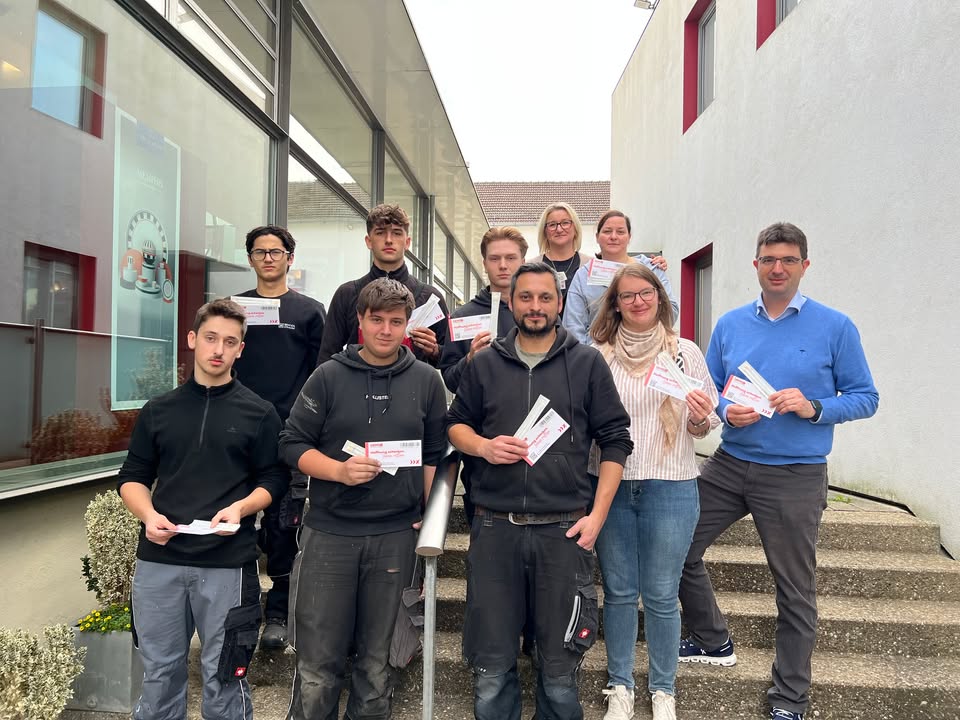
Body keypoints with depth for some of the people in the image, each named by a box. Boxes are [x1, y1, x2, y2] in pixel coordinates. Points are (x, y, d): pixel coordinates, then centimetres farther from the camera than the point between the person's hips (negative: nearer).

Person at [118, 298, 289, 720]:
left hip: (228, 563, -2)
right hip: (159, 560, 3)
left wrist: (239, 508, -17)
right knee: (159, 672, 15)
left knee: (224, 674, 8)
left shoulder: (258, 413, 1)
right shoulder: (158, 410, 8)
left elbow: (274, 480, 1)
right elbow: (132, 477, 10)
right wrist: (148, 515, -9)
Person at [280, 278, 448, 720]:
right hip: (328, 532, -1)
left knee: (375, 657, 16)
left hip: (395, 536, 1)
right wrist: (340, 470, -16)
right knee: (318, 659, 8)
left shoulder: (426, 380, 4)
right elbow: (292, 443, -1)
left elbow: (435, 455, 8)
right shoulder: (328, 377, 0)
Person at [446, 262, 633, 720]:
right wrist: (482, 445, -9)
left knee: (559, 667, 11)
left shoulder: (587, 363, 3)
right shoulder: (484, 364, 8)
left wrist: (597, 515, -5)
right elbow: (455, 425, 14)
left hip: (564, 530, -1)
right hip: (494, 528, 2)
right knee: (491, 667, 11)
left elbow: (616, 440, 2)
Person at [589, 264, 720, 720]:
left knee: (661, 596, 8)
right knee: (618, 592, 12)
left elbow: (708, 421, 6)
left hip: (670, 489, -1)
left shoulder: (685, 352, 2)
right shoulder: (599, 354, 4)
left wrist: (700, 418, -15)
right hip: (610, 484, 1)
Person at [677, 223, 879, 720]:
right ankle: (714, 642, 32)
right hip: (728, 465, 4)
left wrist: (814, 408, -19)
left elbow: (865, 397, -2)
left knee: (795, 589, 8)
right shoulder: (729, 325, 5)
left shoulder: (834, 327, -4)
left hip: (795, 476, -3)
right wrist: (726, 413, -12)